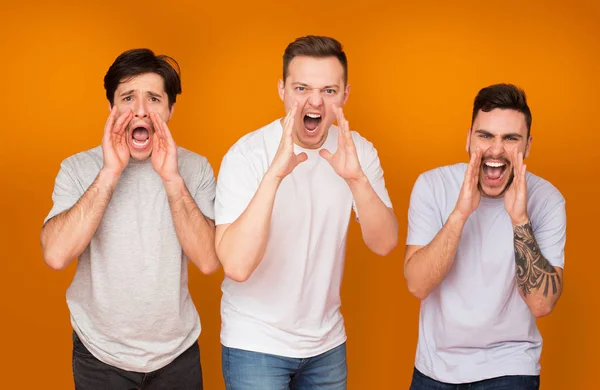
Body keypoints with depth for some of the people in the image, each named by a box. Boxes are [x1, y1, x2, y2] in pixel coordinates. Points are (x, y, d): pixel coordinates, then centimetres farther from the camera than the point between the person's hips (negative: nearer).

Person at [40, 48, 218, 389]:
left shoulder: (195, 168, -6)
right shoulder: (78, 168, -8)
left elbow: (209, 260, -17)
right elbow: (56, 255, -22)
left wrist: (171, 178, -24)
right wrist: (109, 173, -24)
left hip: (177, 352, 1)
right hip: (100, 354, 0)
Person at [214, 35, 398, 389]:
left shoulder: (358, 150, -5)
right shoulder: (247, 154, -18)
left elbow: (384, 244, -14)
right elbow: (237, 265, -28)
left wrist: (357, 179, -30)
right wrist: (274, 174, -37)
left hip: (327, 343, 4)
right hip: (255, 345, -4)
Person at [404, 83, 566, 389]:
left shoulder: (546, 200, -12)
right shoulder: (432, 185, -11)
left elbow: (542, 304, -20)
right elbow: (417, 285, -19)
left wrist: (520, 219, -30)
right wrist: (460, 213, -30)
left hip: (508, 365, -1)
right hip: (435, 363, 1)